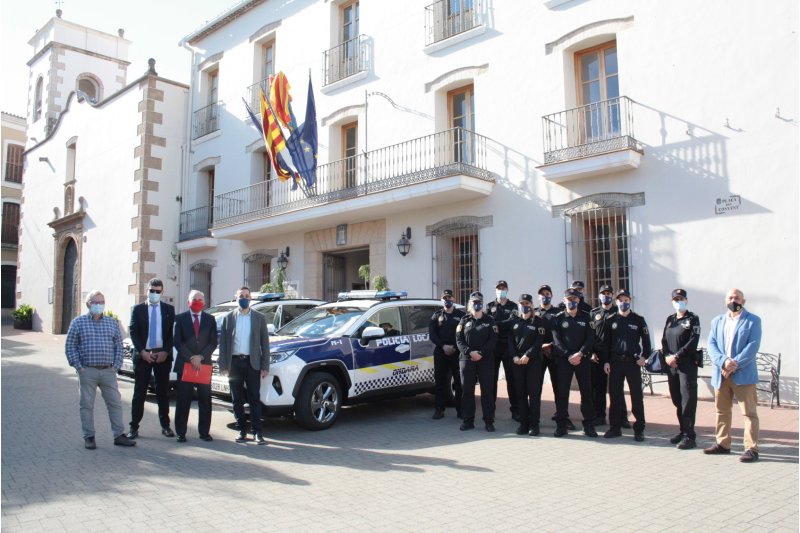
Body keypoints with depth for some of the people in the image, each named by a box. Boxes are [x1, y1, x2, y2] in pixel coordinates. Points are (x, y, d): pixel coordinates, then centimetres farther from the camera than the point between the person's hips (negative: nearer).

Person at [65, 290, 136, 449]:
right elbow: (70, 346, 1)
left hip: (108, 371, 2)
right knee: (87, 405, 5)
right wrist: (78, 367, -7)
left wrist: (116, 366, 1)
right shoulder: (78, 322, 3)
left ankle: (119, 435, 10)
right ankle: (89, 437, 16)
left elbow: (119, 346, 11)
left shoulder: (112, 323, 11)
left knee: (115, 403, 3)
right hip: (87, 372, -2)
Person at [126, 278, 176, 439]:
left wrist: (166, 352, -7)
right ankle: (134, 427, 8)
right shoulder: (137, 309, 5)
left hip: (163, 355, 1)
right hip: (143, 355, -1)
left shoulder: (169, 309, 7)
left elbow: (172, 333, 5)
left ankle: (165, 426, 13)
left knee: (163, 392, 7)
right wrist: (142, 352, -11)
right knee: (139, 393, 2)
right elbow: (133, 332, 0)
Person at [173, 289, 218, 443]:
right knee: (183, 401, 1)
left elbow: (213, 342, 5)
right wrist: (191, 358, -11)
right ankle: (181, 432, 9)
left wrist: (200, 357, -9)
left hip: (204, 364, 1)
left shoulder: (210, 319, 10)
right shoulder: (180, 318, 5)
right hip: (184, 364, -1)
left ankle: (204, 432, 11)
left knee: (205, 400, 3)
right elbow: (177, 341, -1)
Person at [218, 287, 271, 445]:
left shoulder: (259, 318, 5)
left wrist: (265, 366, -2)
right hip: (234, 362, 1)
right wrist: (223, 365, -3)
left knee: (254, 399, -1)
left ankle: (258, 432, 3)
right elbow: (222, 343, 6)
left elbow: (264, 343, 4)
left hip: (252, 363, -1)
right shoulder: (228, 318, 7)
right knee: (237, 399, 7)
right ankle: (242, 431, 16)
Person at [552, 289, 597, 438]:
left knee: (586, 392, 2)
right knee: (562, 393, 0)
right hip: (563, 359, -1)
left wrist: (580, 354, -14)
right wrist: (569, 356, -14)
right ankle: (561, 425, 8)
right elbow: (557, 341, -3)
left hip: (583, 359, 1)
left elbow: (590, 338, 0)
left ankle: (589, 426, 11)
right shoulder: (558, 318, 4)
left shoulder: (586, 317, 7)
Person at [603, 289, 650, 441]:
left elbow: (646, 340, 6)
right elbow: (606, 342, 8)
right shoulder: (611, 321, 7)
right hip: (615, 362, 2)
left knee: (637, 396, 1)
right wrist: (606, 361, 2)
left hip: (633, 362, -2)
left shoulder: (638, 320, 3)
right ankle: (614, 428, 15)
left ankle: (639, 430, 9)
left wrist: (644, 356, -5)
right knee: (615, 396, 6)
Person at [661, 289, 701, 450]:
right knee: (677, 399, 11)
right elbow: (664, 340, 13)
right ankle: (683, 431, 22)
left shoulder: (693, 319, -1)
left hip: (687, 365, -6)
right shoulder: (670, 319, 16)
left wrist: (676, 356, -14)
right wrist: (667, 356, -5)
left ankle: (689, 436, -3)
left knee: (688, 400, -7)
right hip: (671, 365, 6)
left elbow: (693, 342, -11)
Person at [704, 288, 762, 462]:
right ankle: (723, 444, 23)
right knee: (721, 410, 12)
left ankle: (752, 449, 1)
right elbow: (711, 344, 3)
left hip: (743, 375, -4)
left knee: (749, 412, -3)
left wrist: (734, 364, -18)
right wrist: (724, 361, -15)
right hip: (721, 374, 5)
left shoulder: (753, 321, 1)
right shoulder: (717, 321, 13)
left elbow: (753, 346, -10)